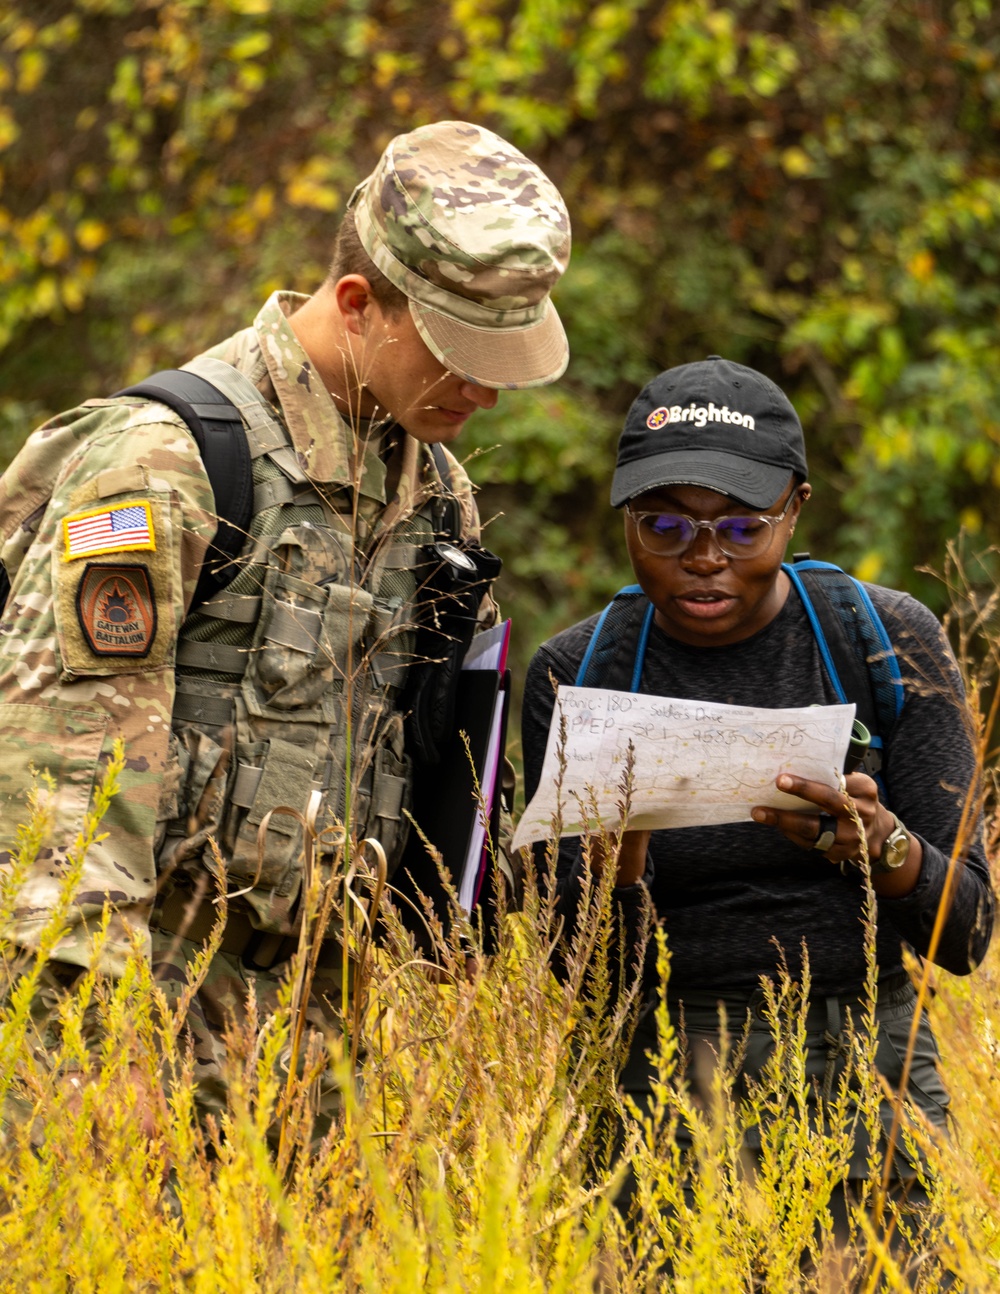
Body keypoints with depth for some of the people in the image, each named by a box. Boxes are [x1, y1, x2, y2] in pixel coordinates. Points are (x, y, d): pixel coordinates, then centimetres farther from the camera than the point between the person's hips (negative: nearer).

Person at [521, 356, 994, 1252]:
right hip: (663, 1073, 0)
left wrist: (879, 841, -25)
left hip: (866, 1074, 0)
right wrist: (617, 867, -25)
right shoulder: (577, 675, -2)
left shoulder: (887, 640, -4)